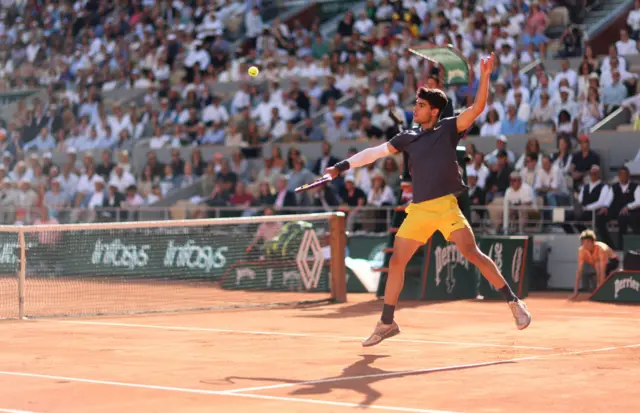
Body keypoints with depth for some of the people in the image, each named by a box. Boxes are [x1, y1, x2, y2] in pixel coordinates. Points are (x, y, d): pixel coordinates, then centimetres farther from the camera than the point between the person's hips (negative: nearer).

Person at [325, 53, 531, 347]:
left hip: (445, 206, -5)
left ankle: (513, 302, -8)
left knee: (471, 252, -17)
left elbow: (477, 108, -11)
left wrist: (484, 76, -21)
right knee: (396, 262, 3)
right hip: (418, 210, 5)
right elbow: (375, 152, 17)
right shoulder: (408, 137, 13)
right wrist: (344, 165, 12)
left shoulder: (448, 129, 1)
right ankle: (387, 323, 14)